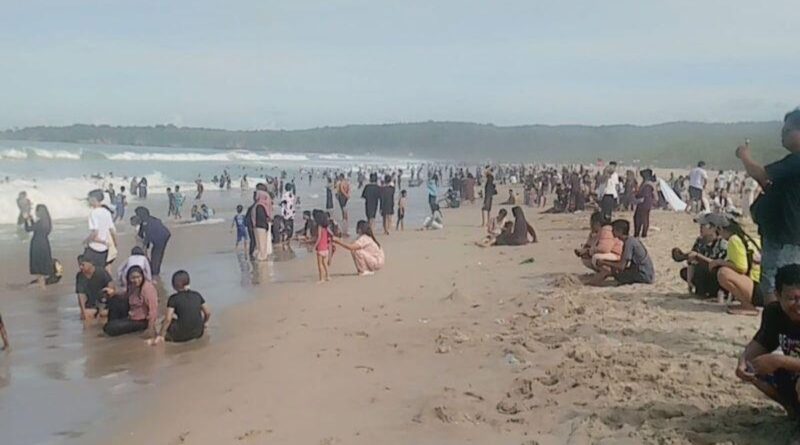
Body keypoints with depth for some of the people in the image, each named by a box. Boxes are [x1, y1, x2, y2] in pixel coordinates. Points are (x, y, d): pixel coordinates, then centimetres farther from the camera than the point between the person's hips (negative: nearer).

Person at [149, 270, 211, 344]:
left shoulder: (173, 298, -7)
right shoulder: (197, 295, 4)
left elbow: (168, 319, -13)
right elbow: (208, 312, 9)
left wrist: (160, 336, -6)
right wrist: (205, 323, 29)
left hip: (181, 336, -2)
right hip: (198, 333, 2)